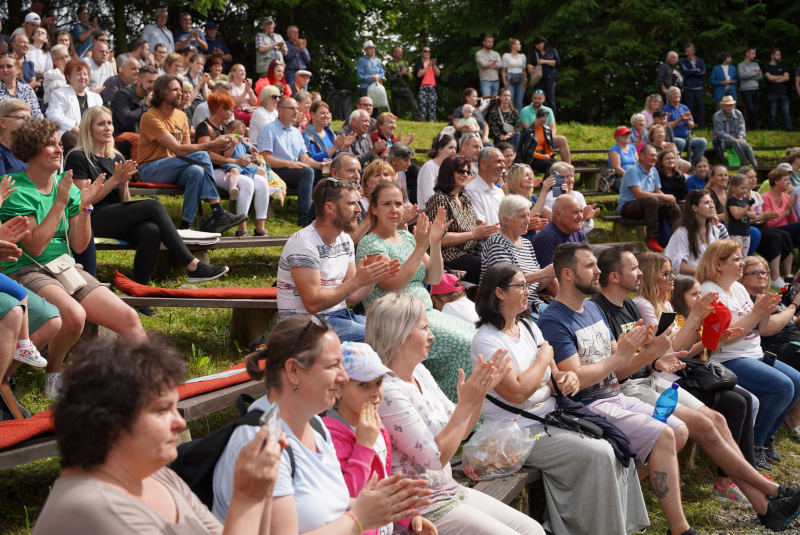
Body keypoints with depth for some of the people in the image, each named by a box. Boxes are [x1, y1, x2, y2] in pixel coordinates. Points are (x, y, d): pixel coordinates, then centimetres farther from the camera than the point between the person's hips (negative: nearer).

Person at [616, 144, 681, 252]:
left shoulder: (653, 171, 12)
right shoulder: (633, 171, -15)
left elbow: (657, 191, 13)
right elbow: (638, 194, -27)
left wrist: (668, 198, -12)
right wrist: (663, 196, -26)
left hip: (646, 206, 8)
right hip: (626, 207, -8)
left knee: (674, 208, -12)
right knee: (652, 200, -36)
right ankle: (652, 238, -33)